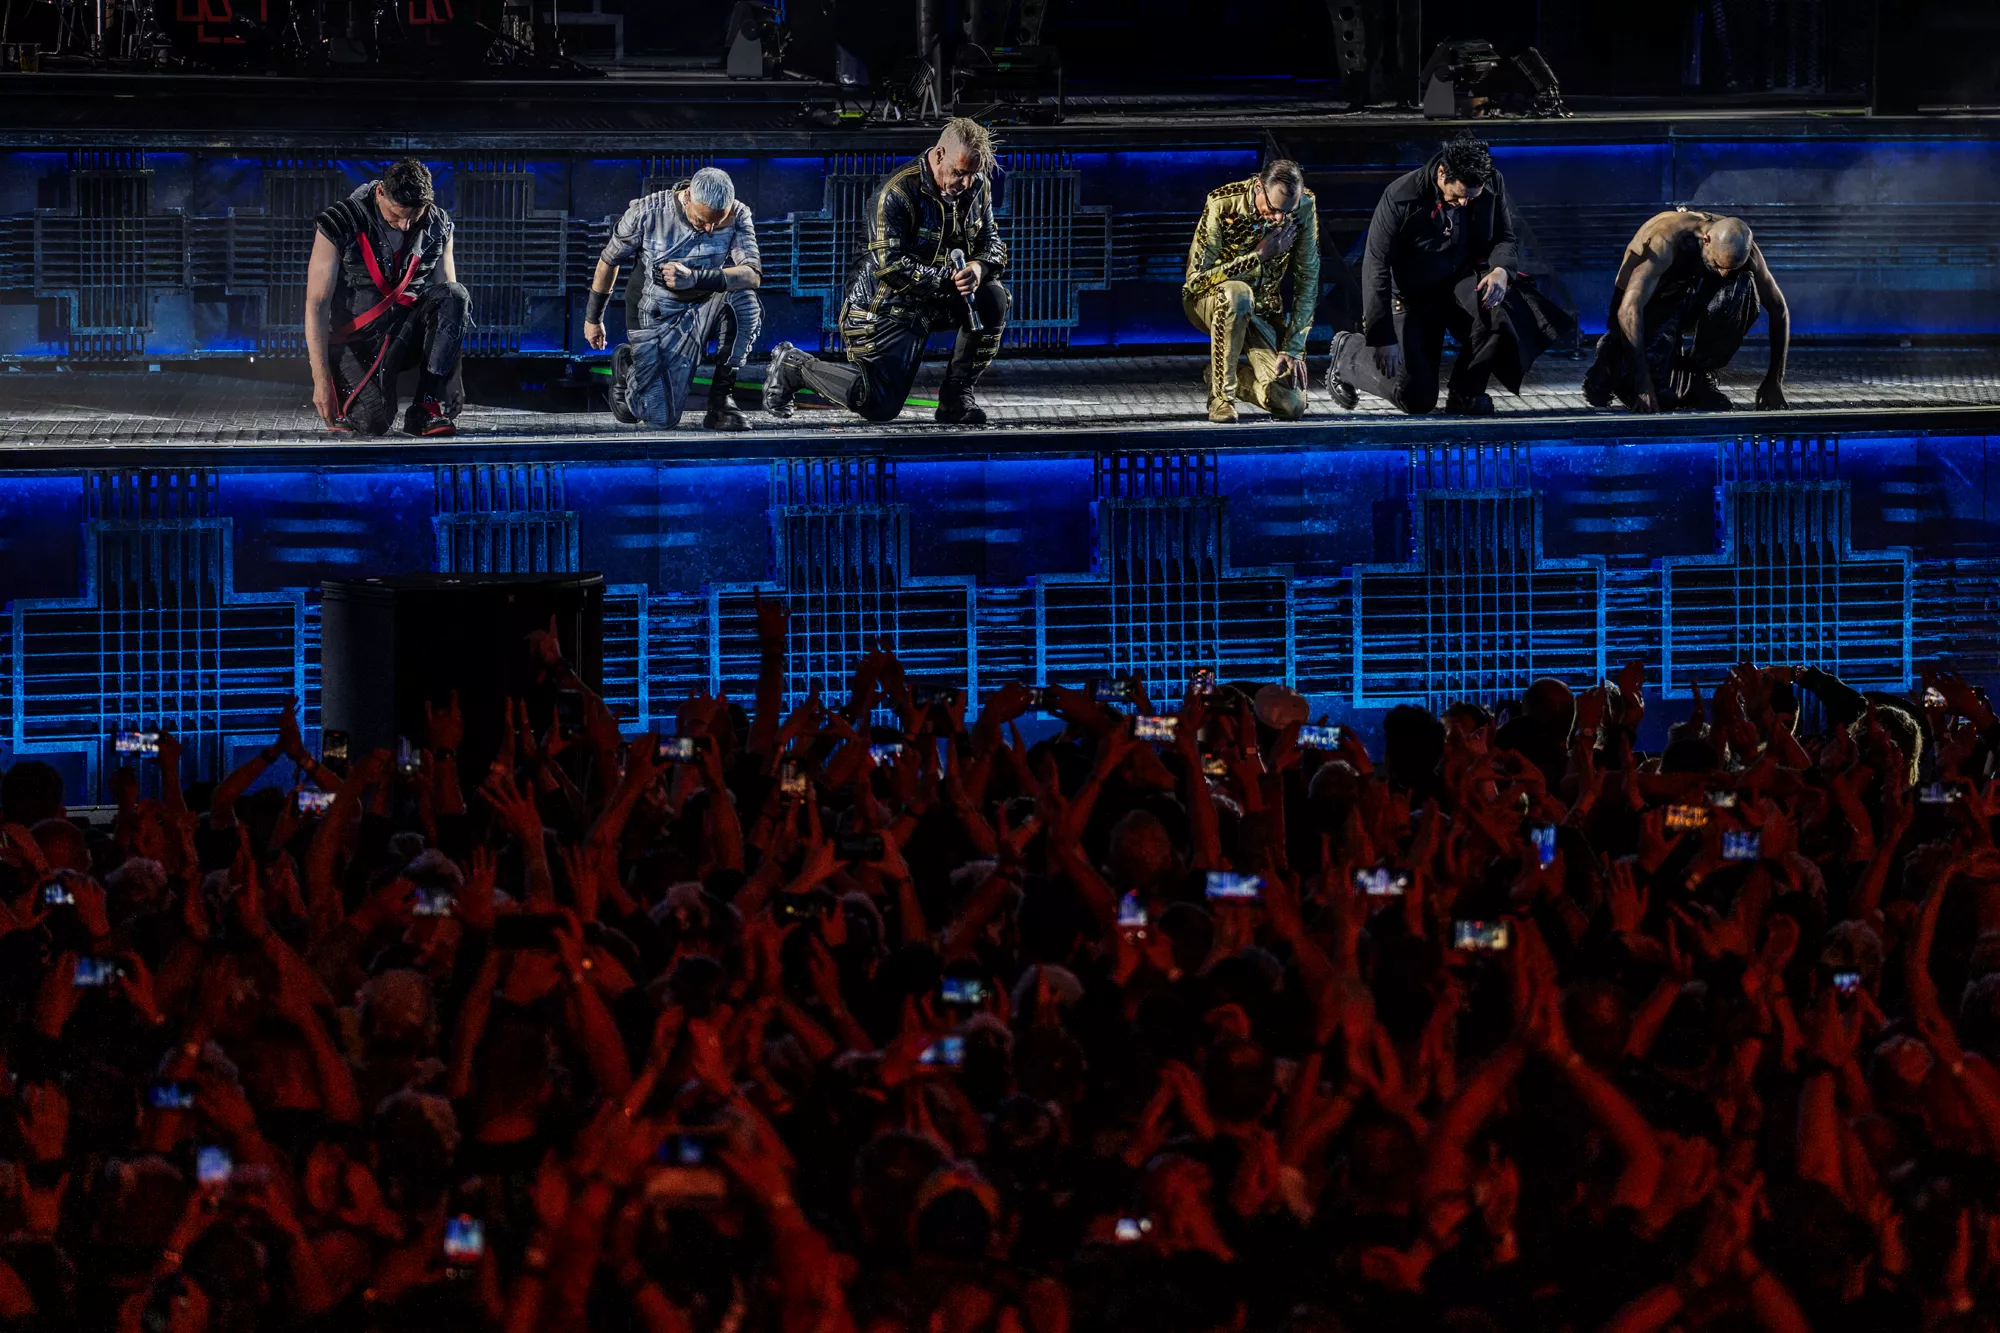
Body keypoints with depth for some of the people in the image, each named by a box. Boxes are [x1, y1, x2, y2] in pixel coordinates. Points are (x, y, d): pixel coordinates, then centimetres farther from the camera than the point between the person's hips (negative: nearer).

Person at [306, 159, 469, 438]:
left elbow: (449, 300, 7)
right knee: (373, 421, -31)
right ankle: (345, 397, 9)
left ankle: (428, 408, -24)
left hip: (406, 335, 4)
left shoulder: (438, 227, 0)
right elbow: (316, 305, -13)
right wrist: (321, 379, -21)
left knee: (454, 296, -26)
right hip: (355, 340, -4)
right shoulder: (341, 225, -12)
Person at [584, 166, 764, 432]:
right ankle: (627, 366, 25)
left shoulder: (738, 216, -15)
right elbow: (609, 261, -2)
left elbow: (753, 275, -29)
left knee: (743, 300, -32)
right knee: (662, 418, -11)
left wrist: (695, 278, -44)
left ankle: (720, 401, -16)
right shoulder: (648, 213, -18)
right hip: (654, 317, -2)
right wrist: (593, 318, 11)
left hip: (702, 311, 2)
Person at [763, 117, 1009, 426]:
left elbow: (991, 242, 4)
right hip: (887, 305, -7)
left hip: (938, 300, 7)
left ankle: (956, 399, -6)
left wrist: (980, 268, -21)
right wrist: (948, 278, -29)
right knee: (880, 406, -15)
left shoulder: (977, 187, -1)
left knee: (993, 299, -20)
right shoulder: (897, 194, -23)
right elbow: (891, 265, -27)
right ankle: (792, 366, 11)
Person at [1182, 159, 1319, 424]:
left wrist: (1292, 349, -15)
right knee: (1237, 293, -42)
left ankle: (1227, 375, 16)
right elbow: (1197, 278, -25)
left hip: (1262, 312, 3)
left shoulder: (1304, 208, -16)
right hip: (1207, 302, -3)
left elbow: (1308, 282, -10)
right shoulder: (1222, 205, -25)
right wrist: (1259, 256, -30)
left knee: (1291, 406, -15)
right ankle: (1221, 394, -24)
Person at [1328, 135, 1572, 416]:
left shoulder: (1492, 185, -14)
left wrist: (1501, 270, -29)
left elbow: (1505, 239, -2)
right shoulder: (1401, 197, -24)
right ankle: (1349, 352, 22)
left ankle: (1465, 393, -11)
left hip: (1462, 281, 3)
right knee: (1417, 399, -8)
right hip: (1414, 296, -3)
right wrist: (1382, 338, -24)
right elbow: (1376, 268, -21)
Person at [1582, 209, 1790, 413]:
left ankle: (1698, 376, -10)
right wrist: (1642, 382, -47)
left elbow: (1779, 309, -11)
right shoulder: (1666, 241, -36)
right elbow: (1629, 309, -42)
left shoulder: (1741, 246, -21)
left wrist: (1774, 382, -15)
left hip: (1687, 302, 4)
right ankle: (1612, 362, 6)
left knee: (1743, 289, -26)